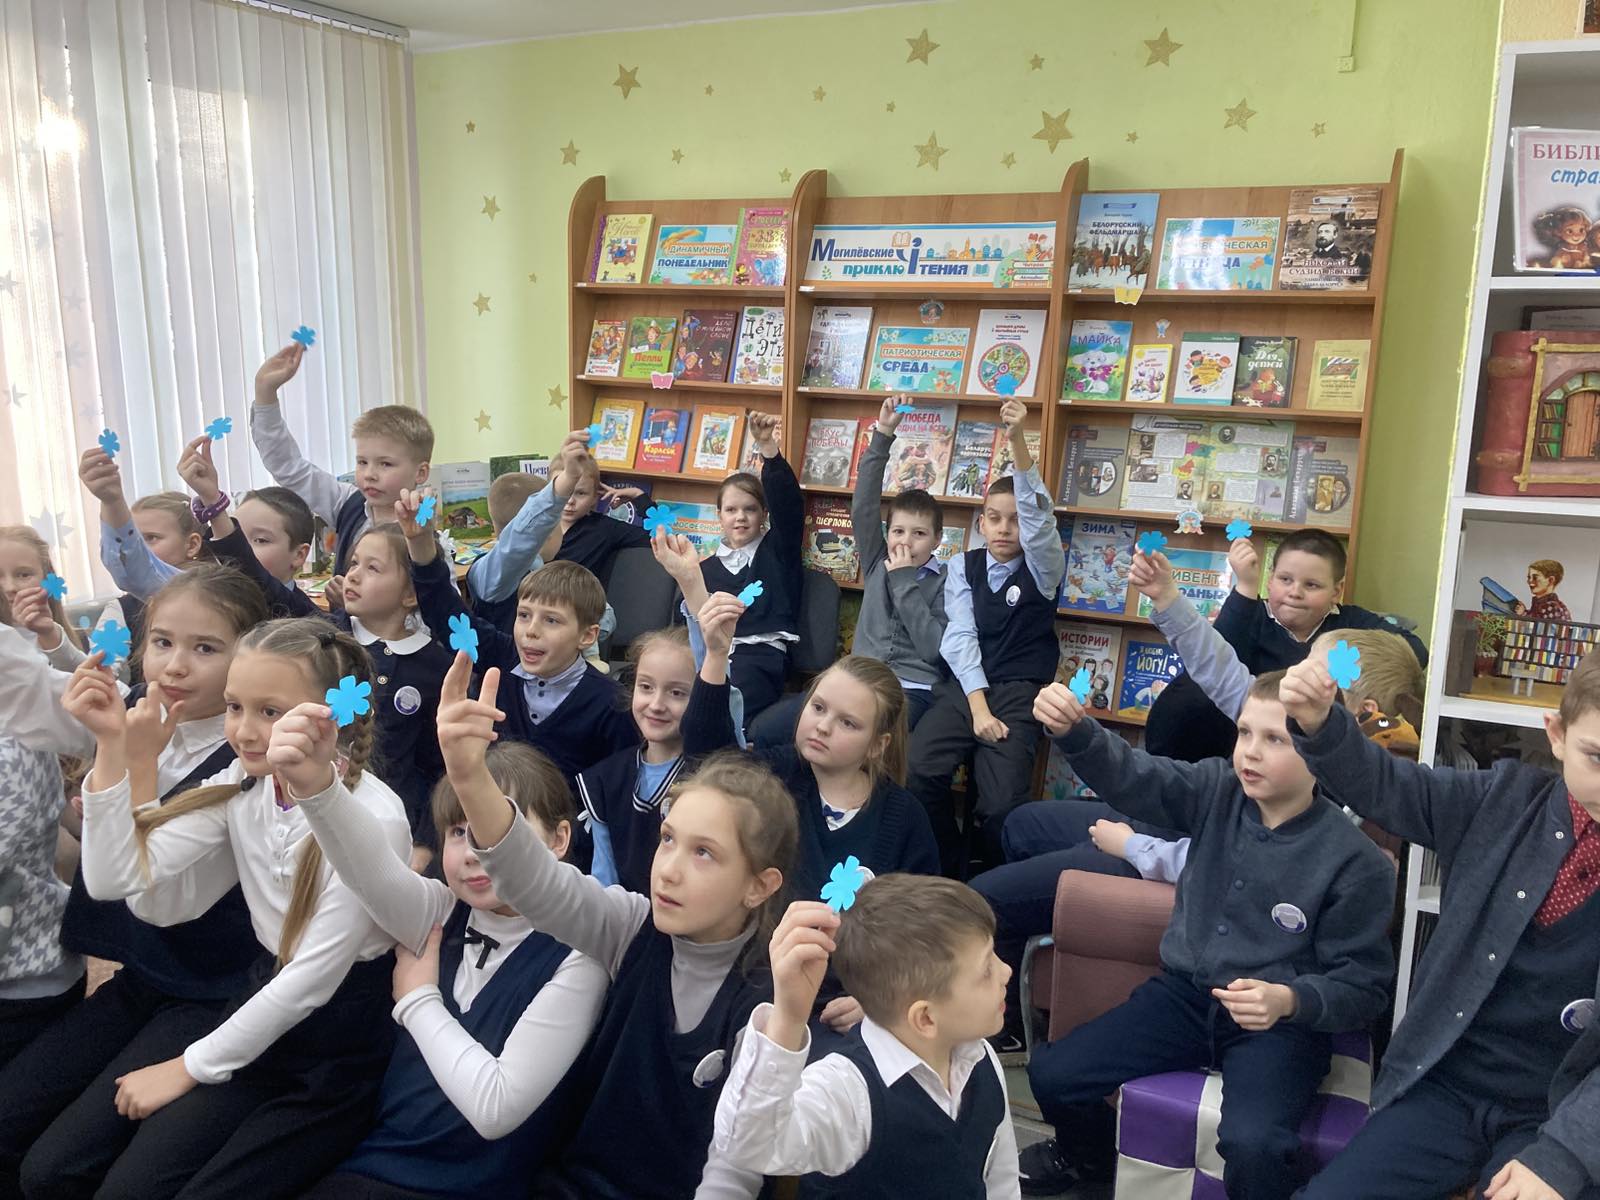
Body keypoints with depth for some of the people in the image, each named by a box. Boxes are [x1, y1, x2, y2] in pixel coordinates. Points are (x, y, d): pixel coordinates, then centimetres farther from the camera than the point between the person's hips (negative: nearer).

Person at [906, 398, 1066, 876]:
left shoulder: (1042, 568, 0)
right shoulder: (962, 566, 8)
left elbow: (1038, 517, -20)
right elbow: (960, 636, -2)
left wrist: (1017, 440, -34)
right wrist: (978, 707, -16)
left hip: (1020, 693, -2)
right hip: (967, 685, 2)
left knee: (1001, 804, -24)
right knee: (917, 773, -24)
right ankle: (944, 877, -2)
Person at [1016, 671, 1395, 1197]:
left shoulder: (1356, 861, -14)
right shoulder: (1217, 791, -4)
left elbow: (1364, 988, -9)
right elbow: (1130, 775, -16)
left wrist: (1289, 1000, -29)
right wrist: (1072, 730, -38)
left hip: (1281, 1019, -4)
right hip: (1184, 993, 4)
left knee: (1252, 1145, -34)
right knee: (1051, 1073, -4)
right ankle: (1085, 1153, 31)